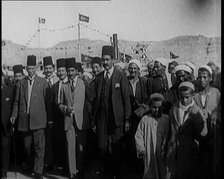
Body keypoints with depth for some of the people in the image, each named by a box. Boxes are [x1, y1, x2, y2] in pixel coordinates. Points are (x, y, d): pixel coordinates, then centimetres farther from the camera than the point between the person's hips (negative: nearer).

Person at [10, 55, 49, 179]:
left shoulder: (43, 82, 3)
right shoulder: (21, 83, 11)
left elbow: (47, 100, 1)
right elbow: (16, 101, 13)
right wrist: (14, 115, 2)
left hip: (38, 119, -3)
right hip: (24, 119, 3)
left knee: (39, 146, -6)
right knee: (27, 146, 13)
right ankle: (29, 167, 32)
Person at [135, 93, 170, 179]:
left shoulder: (166, 119, 6)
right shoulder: (145, 119, 1)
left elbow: (170, 136, 6)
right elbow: (138, 136, 1)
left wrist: (166, 149, -4)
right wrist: (141, 150, -7)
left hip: (164, 155, 1)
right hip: (150, 155, -1)